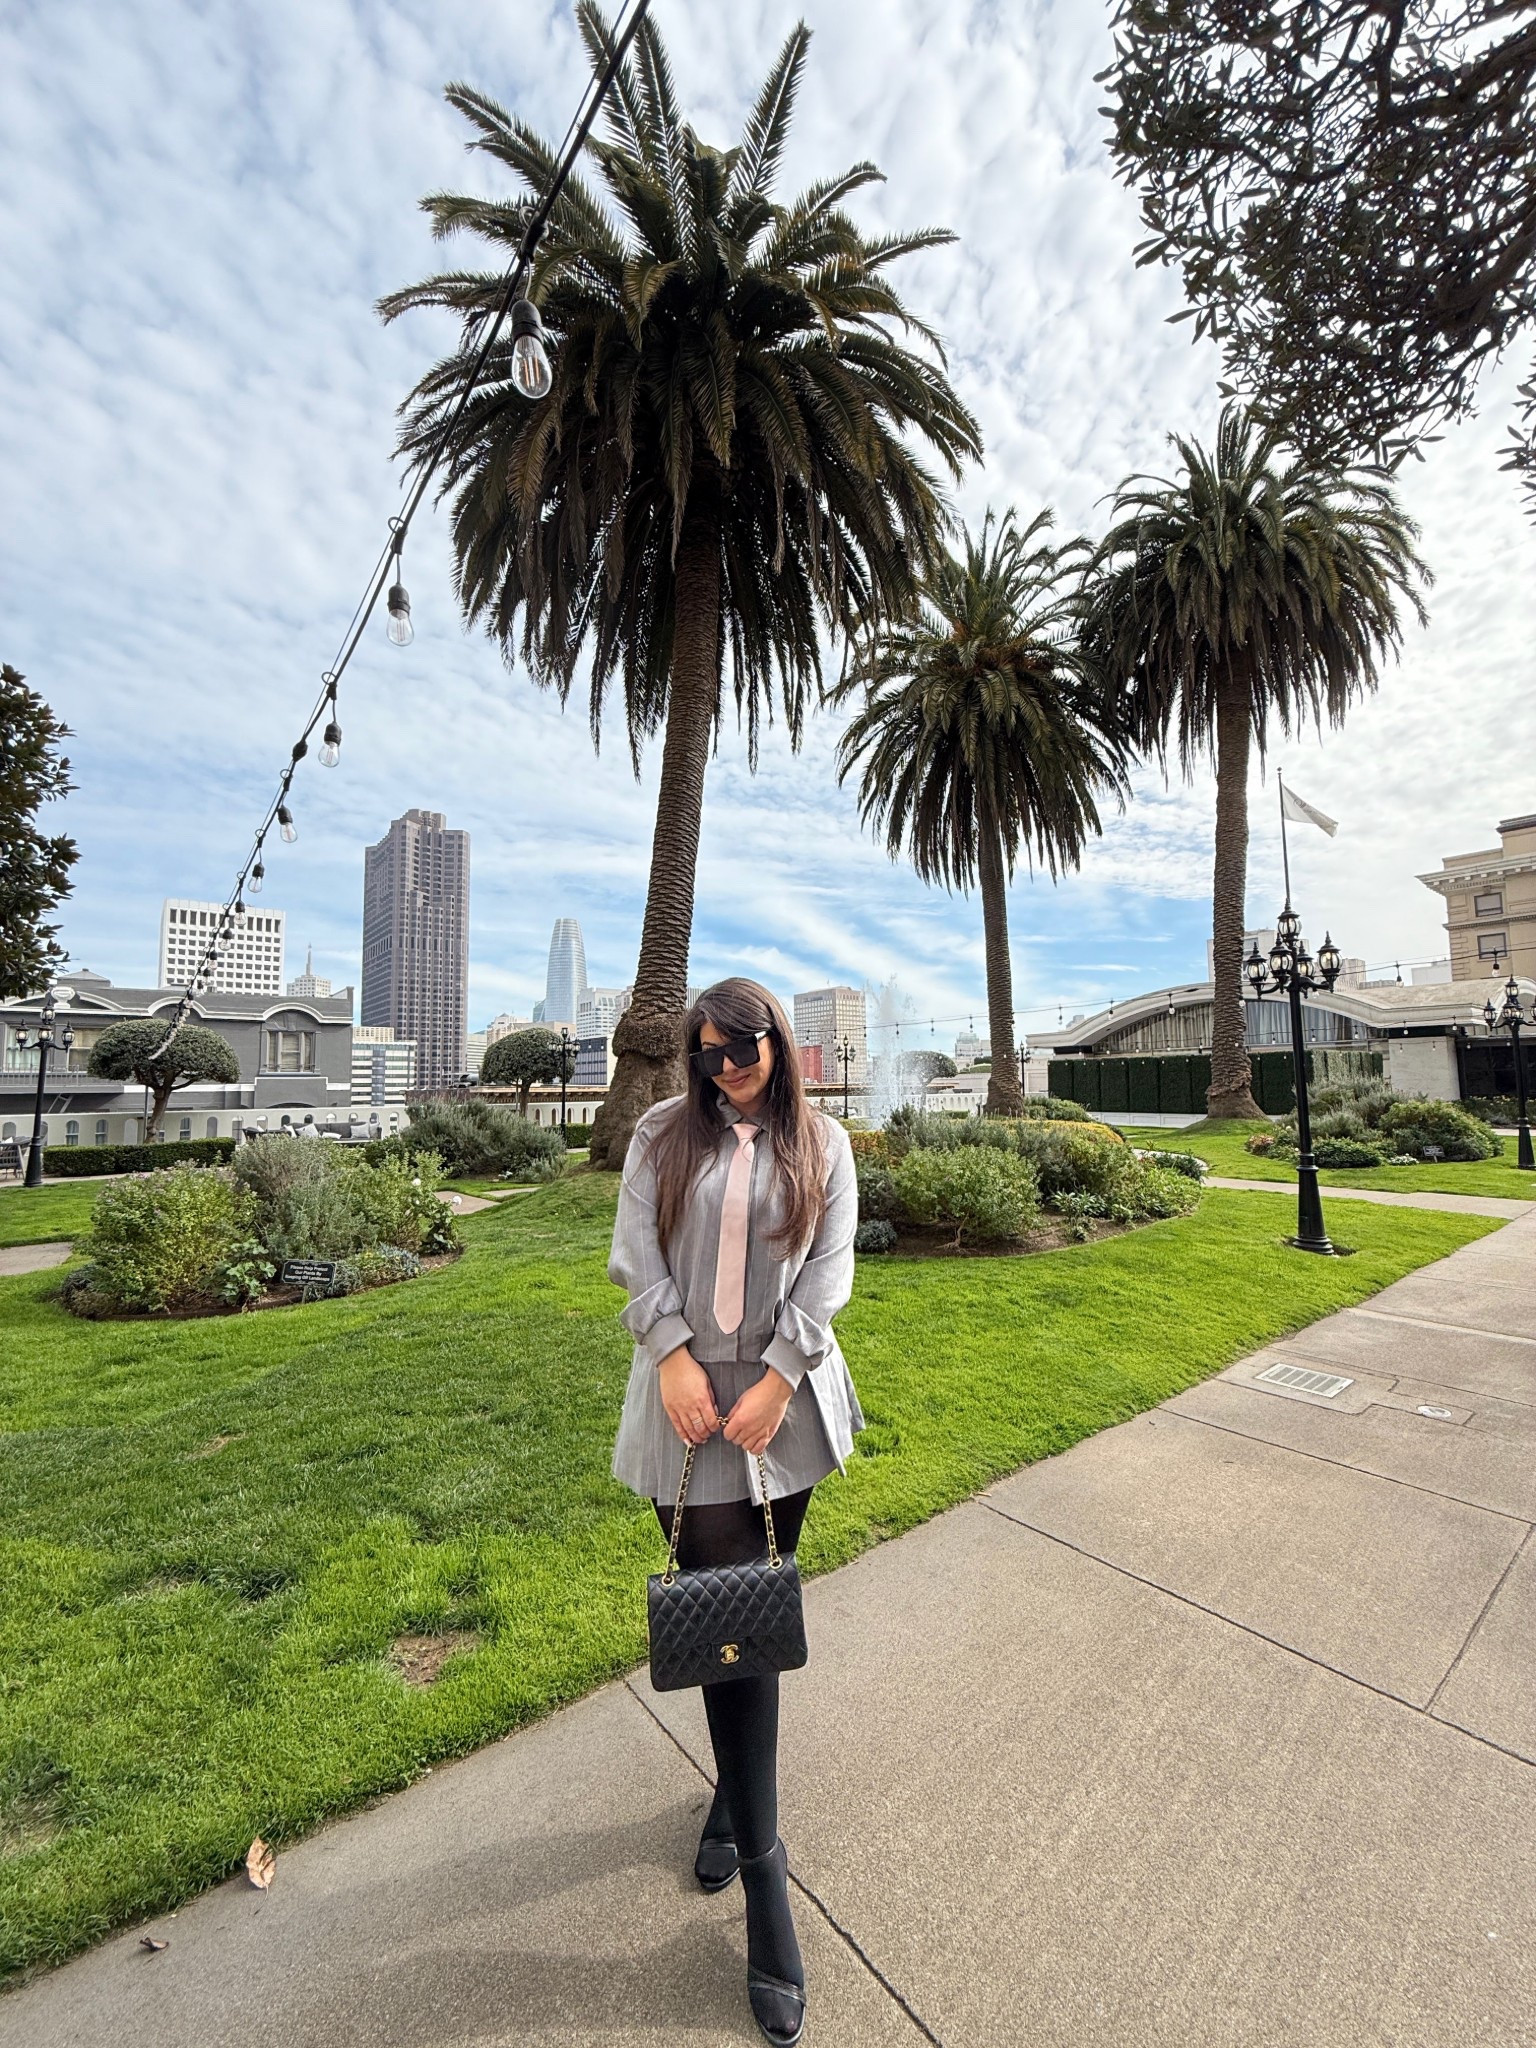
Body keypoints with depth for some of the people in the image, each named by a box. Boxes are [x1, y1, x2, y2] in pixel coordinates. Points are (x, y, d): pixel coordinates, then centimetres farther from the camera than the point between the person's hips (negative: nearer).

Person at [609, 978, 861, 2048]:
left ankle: (736, 1794, 41)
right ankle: (762, 1862, 16)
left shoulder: (822, 1144, 1)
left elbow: (829, 1271, -3)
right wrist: (674, 1355, -13)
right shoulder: (664, 1133, 1)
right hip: (690, 1396, -1)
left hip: (785, 1397, 1)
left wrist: (778, 1378, -11)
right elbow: (637, 1254, -2)